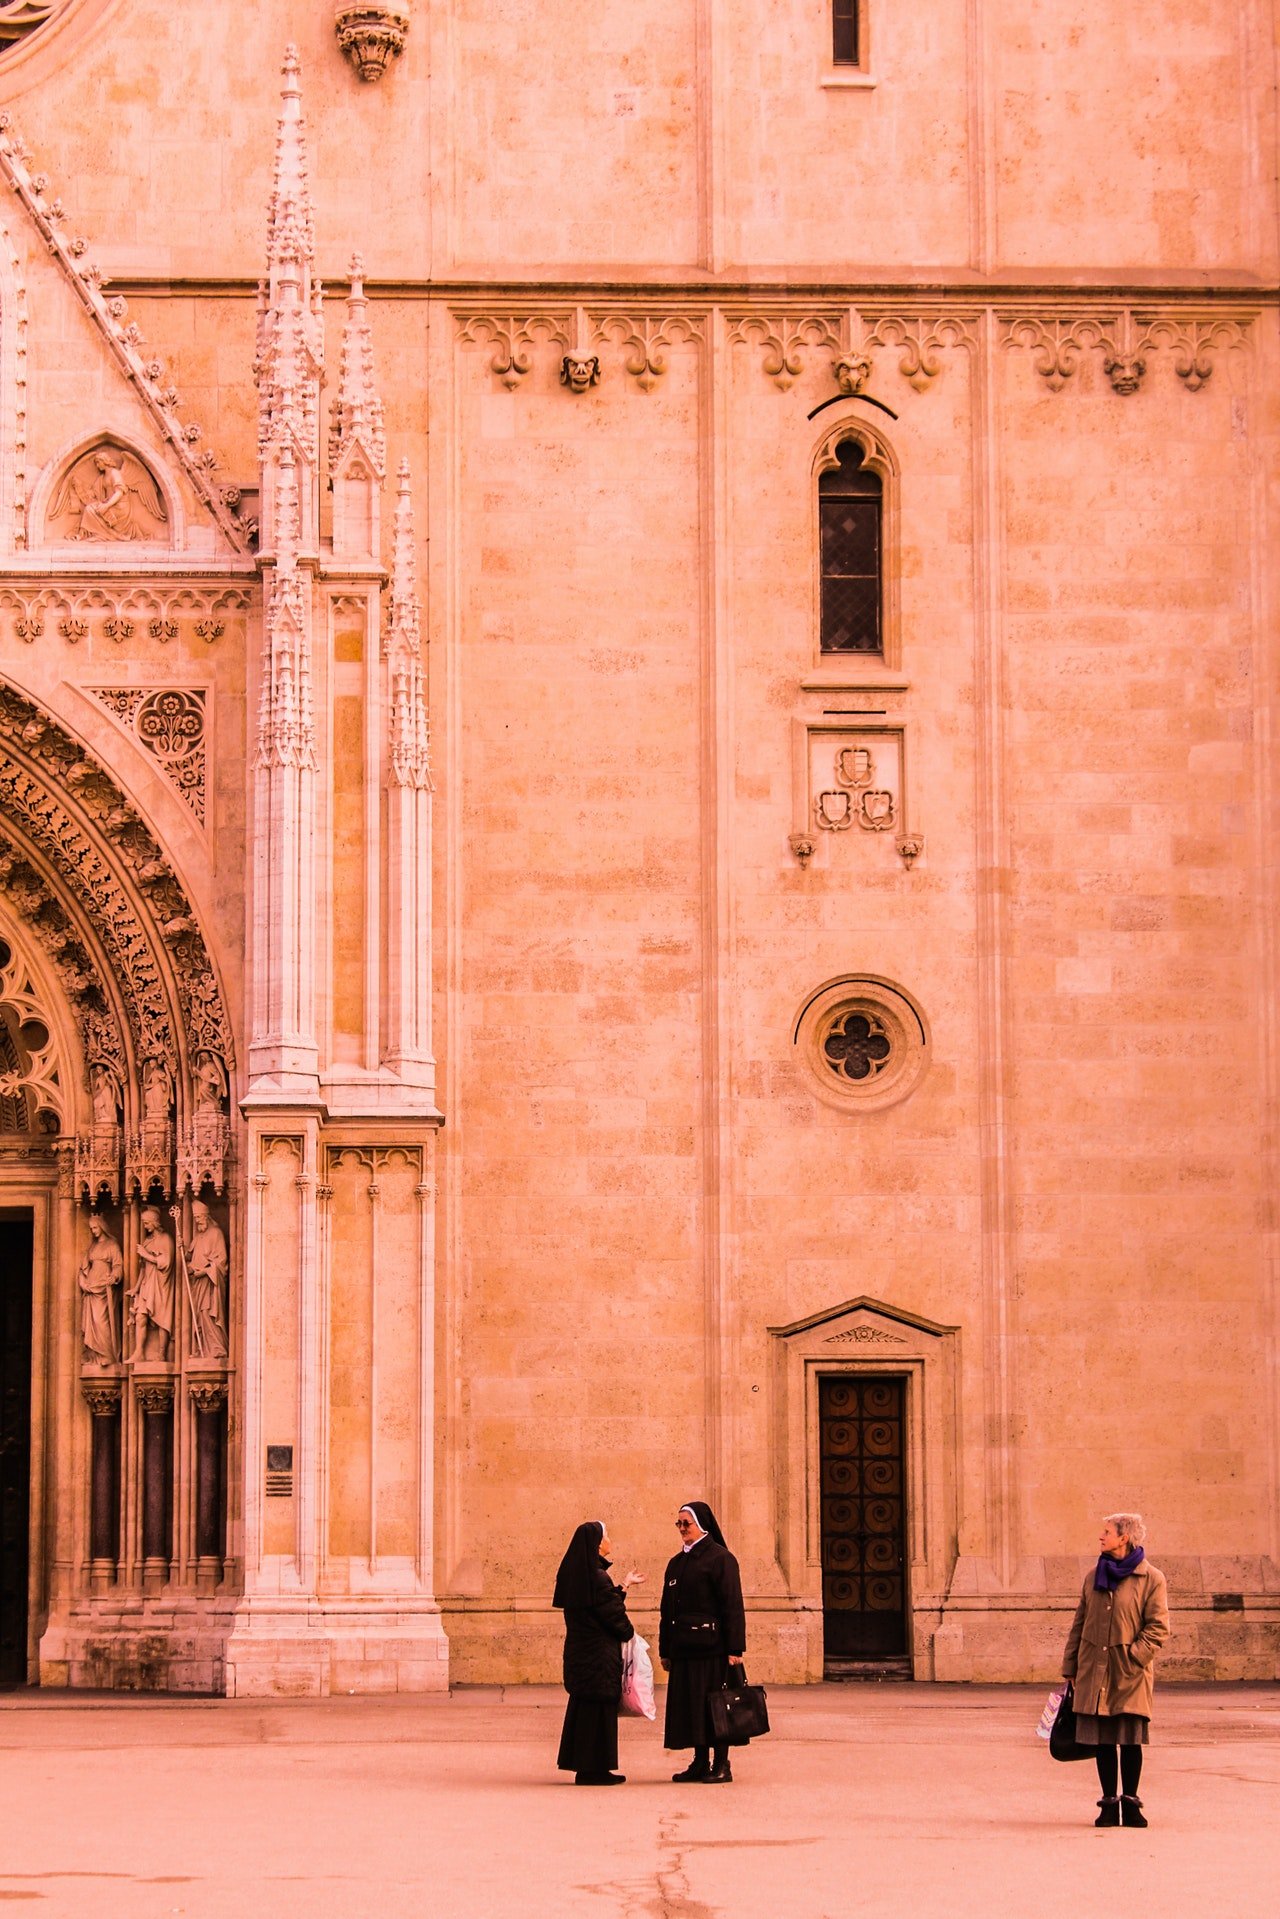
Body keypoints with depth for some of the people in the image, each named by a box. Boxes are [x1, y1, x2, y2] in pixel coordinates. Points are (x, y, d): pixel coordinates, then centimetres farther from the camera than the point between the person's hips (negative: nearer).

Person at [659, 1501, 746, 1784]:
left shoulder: (720, 1559, -6)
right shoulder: (677, 1563, 16)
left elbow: (732, 1605, -11)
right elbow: (668, 1609, 18)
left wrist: (734, 1649, -16)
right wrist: (665, 1650, 15)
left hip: (711, 1644, -7)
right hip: (683, 1647, 7)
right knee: (689, 1704, 6)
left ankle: (721, 1766, 0)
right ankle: (700, 1763, 12)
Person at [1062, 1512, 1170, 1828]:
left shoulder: (1152, 1579, -3)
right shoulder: (1094, 1576, 12)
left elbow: (1158, 1627, -6)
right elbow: (1079, 1623, 15)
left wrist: (1133, 1658, -16)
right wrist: (1070, 1667, 11)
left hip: (1130, 1675, -4)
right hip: (1095, 1672, 4)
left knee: (1130, 1739, -1)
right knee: (1103, 1740, 4)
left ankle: (1129, 1802, 8)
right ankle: (1109, 1803, 10)